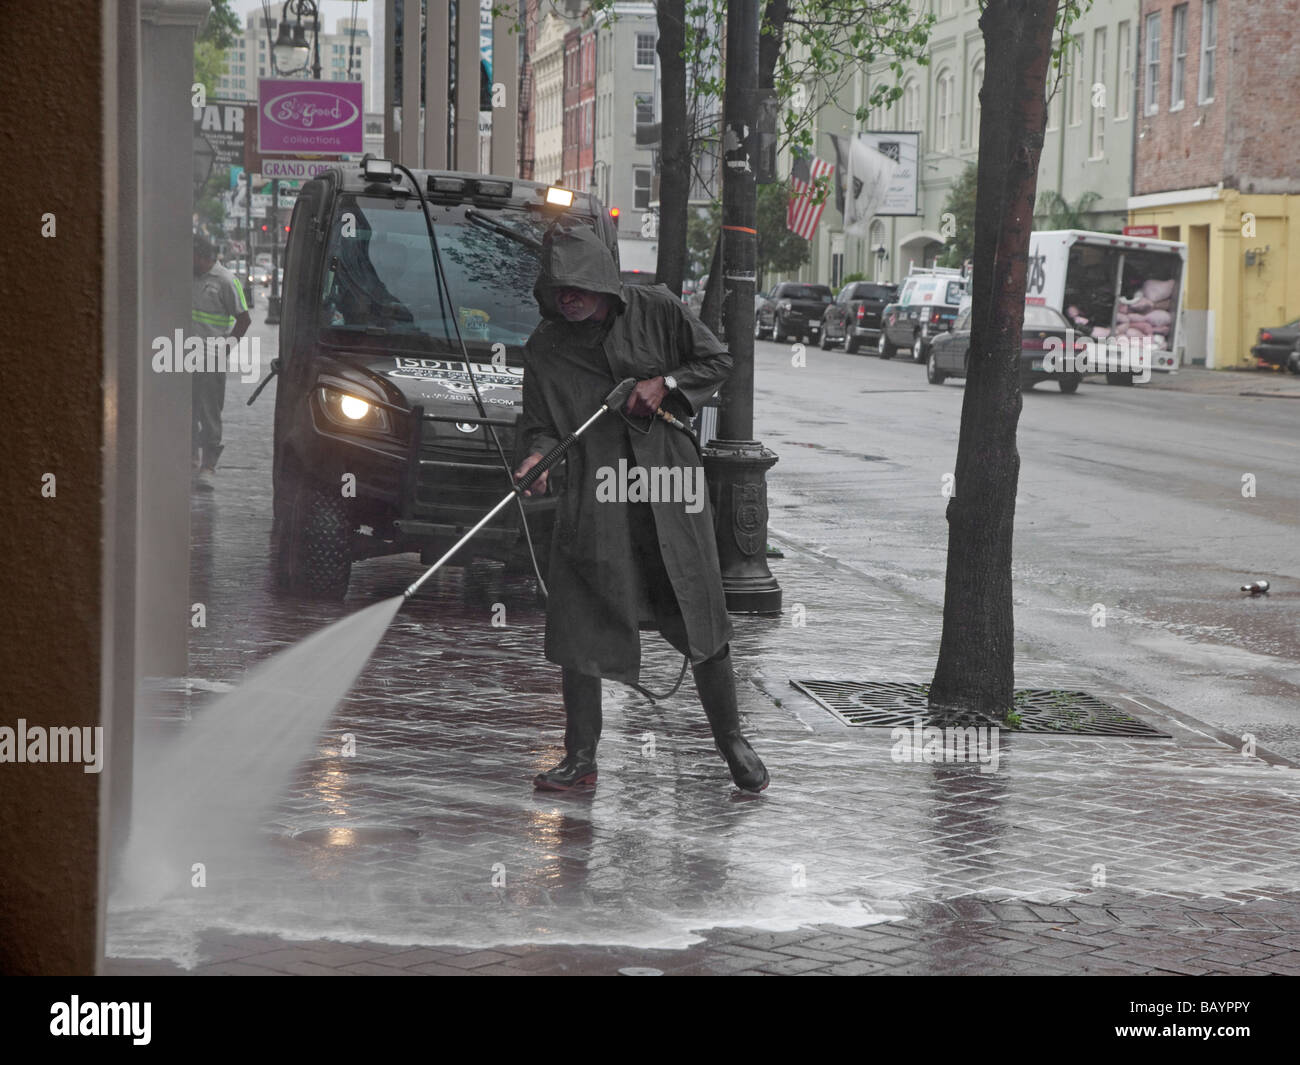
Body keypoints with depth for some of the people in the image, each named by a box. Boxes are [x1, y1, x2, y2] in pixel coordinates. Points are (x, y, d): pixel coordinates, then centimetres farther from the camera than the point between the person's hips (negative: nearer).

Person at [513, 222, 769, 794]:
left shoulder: (655, 310, -1)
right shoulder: (546, 346, 2)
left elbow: (717, 360, 8)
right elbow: (540, 422, 3)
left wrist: (664, 385, -7)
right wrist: (536, 456, -18)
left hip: (670, 487, -1)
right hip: (593, 497, 1)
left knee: (701, 616, 2)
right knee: (577, 625, -2)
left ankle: (732, 742, 18)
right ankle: (581, 757, 11)